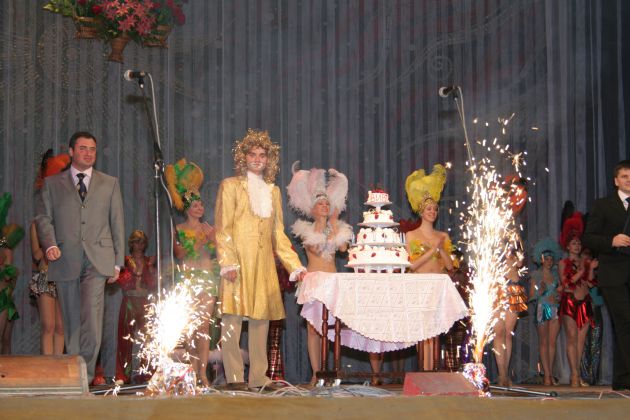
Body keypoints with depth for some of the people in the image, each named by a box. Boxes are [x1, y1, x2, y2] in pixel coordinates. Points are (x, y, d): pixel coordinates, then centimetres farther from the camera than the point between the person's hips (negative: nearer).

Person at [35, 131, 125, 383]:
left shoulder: (109, 184, 15)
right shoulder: (52, 184, 14)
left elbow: (117, 223, 13)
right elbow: (43, 217, 8)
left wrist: (117, 262, 6)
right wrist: (50, 244, -12)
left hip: (97, 260, -1)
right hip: (66, 259, 1)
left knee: (92, 316, -17)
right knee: (71, 321, 4)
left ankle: (86, 372, -12)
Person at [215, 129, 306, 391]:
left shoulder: (273, 191, 20)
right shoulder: (230, 186, 5)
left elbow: (278, 233, 19)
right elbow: (222, 229, -3)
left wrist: (295, 266, 11)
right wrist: (228, 263, -15)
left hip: (264, 264, 5)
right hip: (238, 262, -5)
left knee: (261, 319, 4)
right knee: (233, 319, -8)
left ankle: (259, 377, 8)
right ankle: (234, 376, -5)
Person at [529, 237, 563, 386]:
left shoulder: (555, 274, 13)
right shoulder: (536, 275, 3)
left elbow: (561, 291, 18)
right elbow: (531, 296, 1)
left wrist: (558, 297, -3)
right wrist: (539, 292, -17)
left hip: (555, 310, 4)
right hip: (542, 309, -4)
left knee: (552, 342, 1)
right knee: (544, 342, -6)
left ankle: (550, 374, 3)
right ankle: (547, 375, -8)